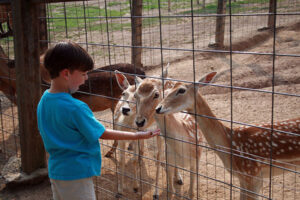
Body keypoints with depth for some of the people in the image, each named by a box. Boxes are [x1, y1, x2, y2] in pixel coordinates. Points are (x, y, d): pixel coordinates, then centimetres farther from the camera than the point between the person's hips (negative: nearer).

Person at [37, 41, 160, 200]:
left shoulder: (44, 100, 0)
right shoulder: (75, 108, -25)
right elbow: (103, 134, -15)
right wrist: (137, 135, -6)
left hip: (55, 171, 8)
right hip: (76, 173, -8)